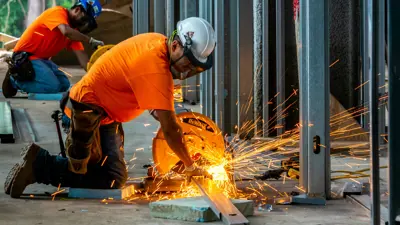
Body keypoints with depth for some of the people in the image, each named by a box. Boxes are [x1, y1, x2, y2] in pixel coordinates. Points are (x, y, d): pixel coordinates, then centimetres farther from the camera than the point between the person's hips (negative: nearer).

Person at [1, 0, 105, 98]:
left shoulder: (73, 30, 7)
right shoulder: (57, 12, -16)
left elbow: (81, 55, 1)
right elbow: (66, 32, -35)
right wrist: (90, 40, -28)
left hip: (42, 59, 9)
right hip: (25, 57, -9)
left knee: (64, 84, 1)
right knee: (53, 86, -20)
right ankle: (15, 80, -3)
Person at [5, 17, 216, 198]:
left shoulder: (157, 41, -3)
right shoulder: (157, 69, -31)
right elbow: (170, 130, -28)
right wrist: (190, 166, -17)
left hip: (105, 110, 10)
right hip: (89, 110, -10)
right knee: (112, 179, -13)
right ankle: (38, 163, -10)